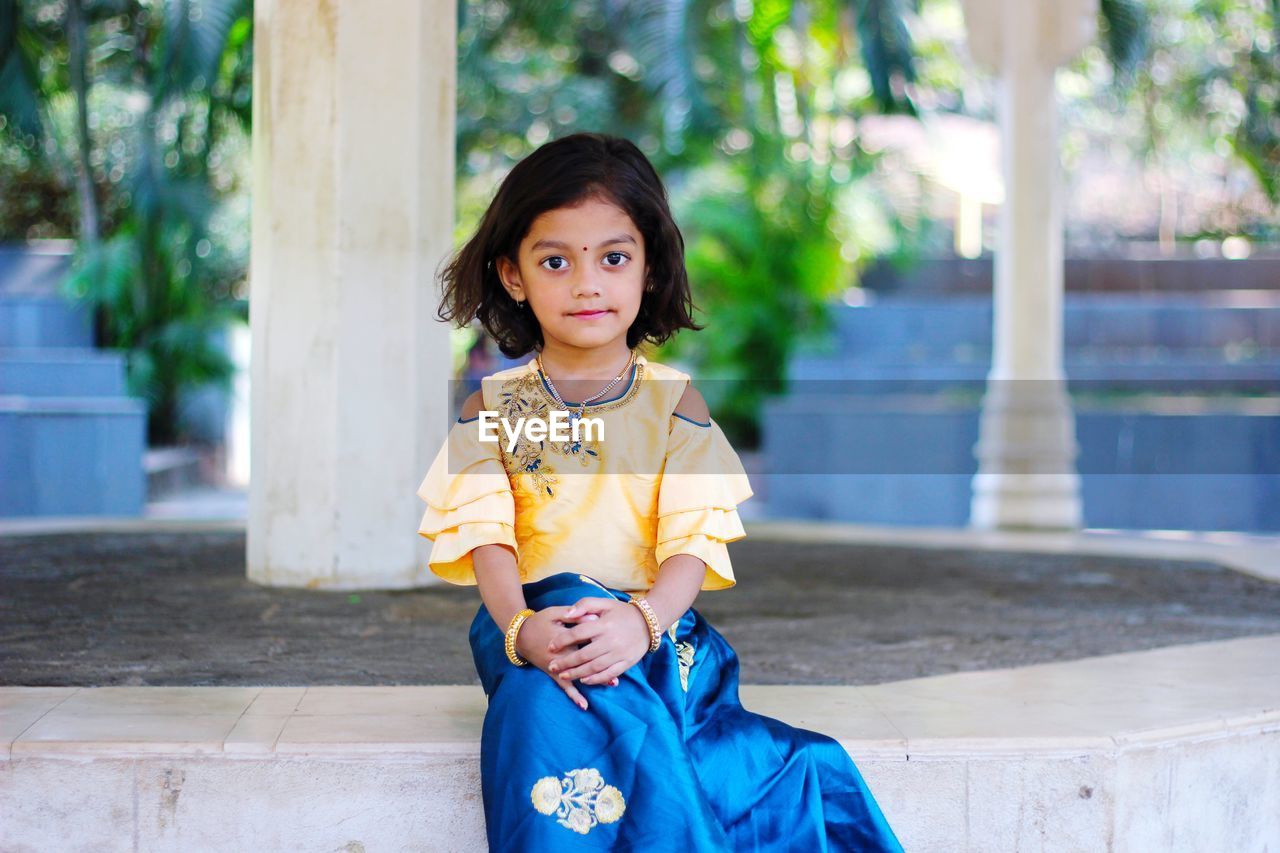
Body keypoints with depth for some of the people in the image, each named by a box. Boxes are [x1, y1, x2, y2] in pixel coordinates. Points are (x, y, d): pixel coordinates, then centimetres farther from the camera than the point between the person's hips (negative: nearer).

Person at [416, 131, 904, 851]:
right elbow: (487, 537, -2)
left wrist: (643, 619, -24)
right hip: (536, 620, 0)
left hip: (652, 624, 0)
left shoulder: (674, 401, 7)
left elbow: (691, 541, -3)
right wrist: (521, 626, -24)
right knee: (546, 702, -34)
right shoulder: (492, 408, 9)